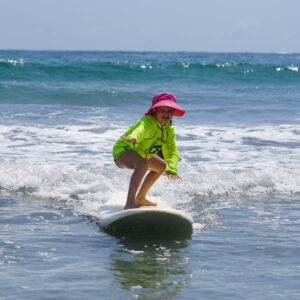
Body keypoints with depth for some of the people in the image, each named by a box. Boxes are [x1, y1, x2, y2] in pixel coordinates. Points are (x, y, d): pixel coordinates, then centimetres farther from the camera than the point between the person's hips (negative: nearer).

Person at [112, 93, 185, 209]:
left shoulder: (169, 129, -4)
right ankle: (130, 203, -47)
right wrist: (133, 138, -76)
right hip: (123, 150, -10)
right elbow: (141, 129, -52)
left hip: (139, 153, 10)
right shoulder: (148, 121, -28)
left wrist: (171, 169, -26)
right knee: (143, 163, -40)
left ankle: (140, 198, 34)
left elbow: (172, 151, -7)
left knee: (162, 166, 26)